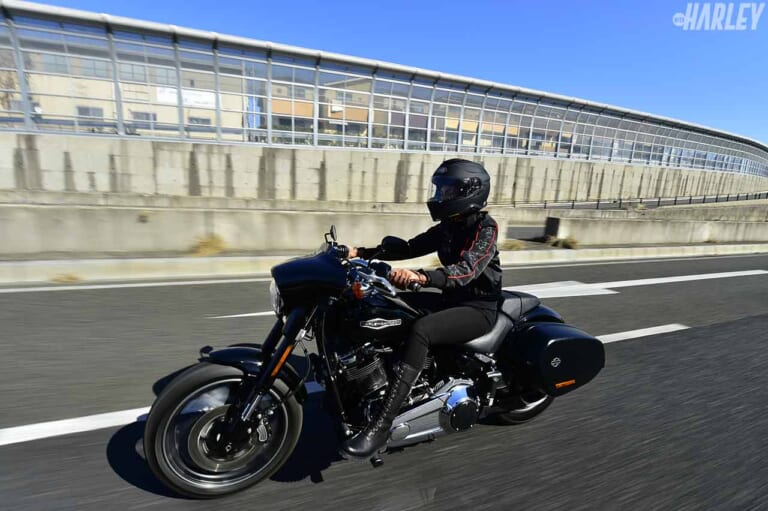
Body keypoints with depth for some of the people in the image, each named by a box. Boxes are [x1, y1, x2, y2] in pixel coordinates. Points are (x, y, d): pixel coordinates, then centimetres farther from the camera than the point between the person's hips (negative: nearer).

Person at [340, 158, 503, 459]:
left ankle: (381, 426, -30)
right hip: (451, 299, 9)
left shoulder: (485, 228, -16)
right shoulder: (448, 226, 10)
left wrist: (419, 276, -50)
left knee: (420, 331, -35)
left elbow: (465, 270, -32)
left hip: (478, 308, -8)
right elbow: (410, 247, 7)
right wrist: (363, 252, -3)